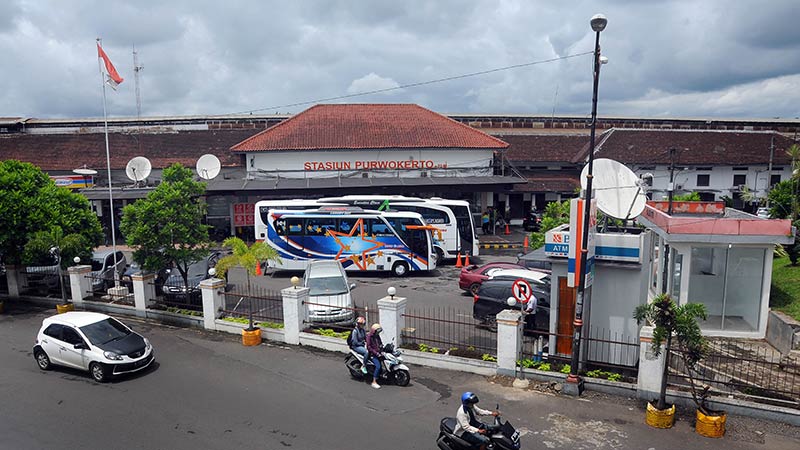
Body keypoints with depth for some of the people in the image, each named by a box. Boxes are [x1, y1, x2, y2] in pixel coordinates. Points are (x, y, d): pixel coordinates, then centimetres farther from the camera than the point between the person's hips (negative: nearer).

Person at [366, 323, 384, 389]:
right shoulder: (369, 336, -10)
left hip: (378, 353, 8)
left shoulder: (377, 336, 13)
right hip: (372, 354, -8)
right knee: (378, 366, -24)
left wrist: (382, 350, 4)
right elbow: (368, 347, -15)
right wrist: (376, 353, -21)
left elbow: (380, 343, 23)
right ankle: (374, 382, -21)